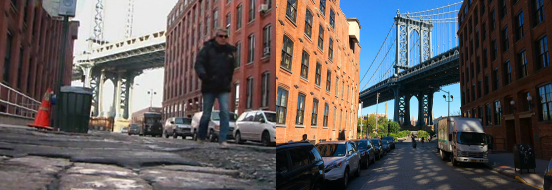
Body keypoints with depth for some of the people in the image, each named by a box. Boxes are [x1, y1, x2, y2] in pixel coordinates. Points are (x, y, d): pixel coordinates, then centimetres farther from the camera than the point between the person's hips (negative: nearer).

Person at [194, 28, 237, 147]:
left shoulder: (230, 51, 8)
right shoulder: (207, 49, 0)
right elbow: (198, 64, -10)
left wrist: (228, 81, 9)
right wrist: (203, 76, -27)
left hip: (224, 88, 2)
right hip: (209, 88, -1)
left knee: (225, 112, -12)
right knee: (206, 114, 8)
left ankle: (223, 139, -10)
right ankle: (201, 137, 29)